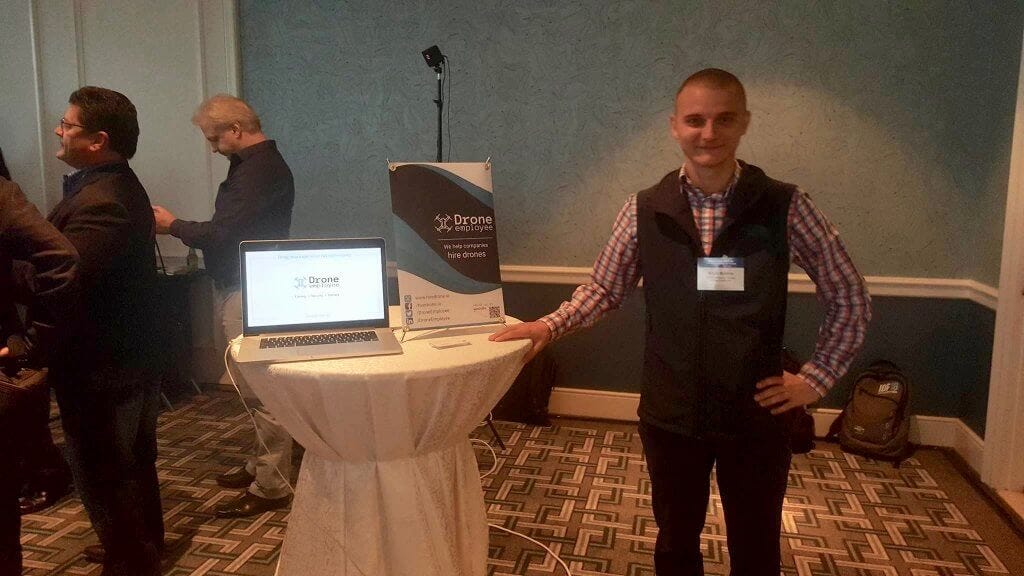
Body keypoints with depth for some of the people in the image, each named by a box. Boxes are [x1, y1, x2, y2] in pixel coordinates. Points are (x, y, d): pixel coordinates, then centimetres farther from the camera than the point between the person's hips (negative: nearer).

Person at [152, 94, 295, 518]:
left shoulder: (262, 169, -17)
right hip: (238, 288, 11)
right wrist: (181, 228, 10)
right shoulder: (252, 163, 16)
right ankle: (260, 465, 29)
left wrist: (173, 226, -8)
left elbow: (222, 232, -21)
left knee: (259, 390, -6)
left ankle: (271, 487, 2)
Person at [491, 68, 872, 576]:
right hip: (670, 415, 1)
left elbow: (849, 296, 2)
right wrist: (550, 325, -10)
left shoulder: (785, 206, -7)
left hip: (756, 415, 0)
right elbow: (604, 289, 5)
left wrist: (816, 378, -2)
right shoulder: (644, 209, -5)